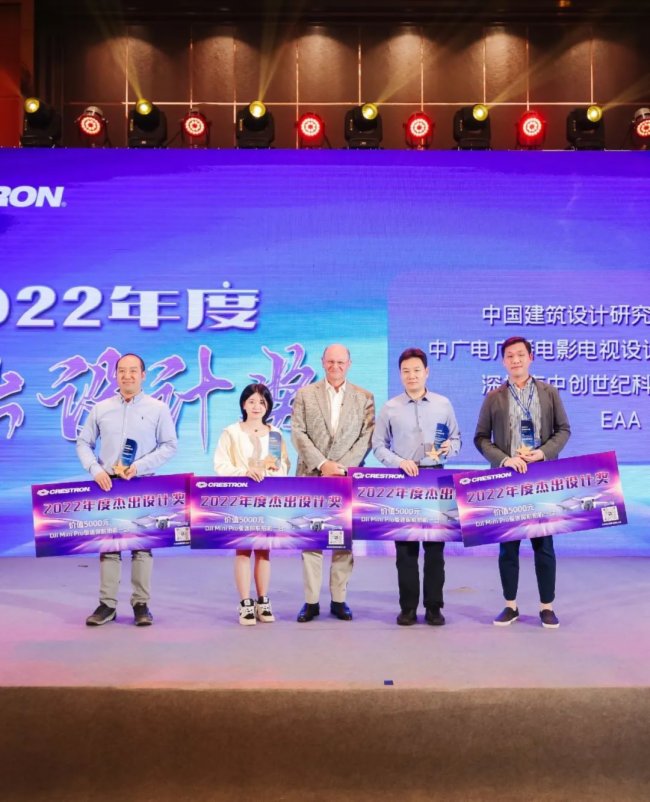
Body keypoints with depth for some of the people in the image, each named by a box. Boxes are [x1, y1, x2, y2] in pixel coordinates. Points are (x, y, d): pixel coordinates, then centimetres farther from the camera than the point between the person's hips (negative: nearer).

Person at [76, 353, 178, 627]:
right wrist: (96, 470, -8)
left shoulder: (158, 408, 2)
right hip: (108, 483, 2)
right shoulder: (101, 409, 8)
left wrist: (139, 466, -12)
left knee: (142, 544, 1)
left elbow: (170, 445, -1)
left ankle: (141, 604, 8)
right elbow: (84, 443, 10)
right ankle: (107, 604, 9)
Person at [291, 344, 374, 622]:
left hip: (348, 477, 0)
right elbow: (298, 433, -1)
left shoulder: (364, 397, 8)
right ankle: (311, 601, 8)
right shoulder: (305, 394, 8)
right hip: (311, 476, 0)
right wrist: (322, 464, -12)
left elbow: (367, 437, 0)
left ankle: (339, 600, 12)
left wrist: (341, 466, -11)